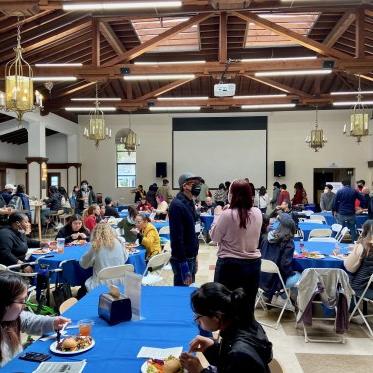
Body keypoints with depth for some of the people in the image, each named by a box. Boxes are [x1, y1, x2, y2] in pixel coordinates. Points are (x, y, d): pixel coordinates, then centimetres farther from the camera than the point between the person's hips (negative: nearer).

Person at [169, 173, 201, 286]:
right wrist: (183, 265, -24)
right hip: (182, 259, -9)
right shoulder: (177, 205, -19)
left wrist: (194, 257, 16)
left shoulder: (190, 202, 9)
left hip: (191, 256, 9)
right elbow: (177, 237, -23)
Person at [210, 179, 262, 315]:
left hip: (230, 265, -5)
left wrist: (218, 216, 7)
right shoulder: (258, 213, -2)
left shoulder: (227, 215, -17)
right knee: (248, 306, 15)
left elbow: (214, 237, -5)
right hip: (253, 263, 5)